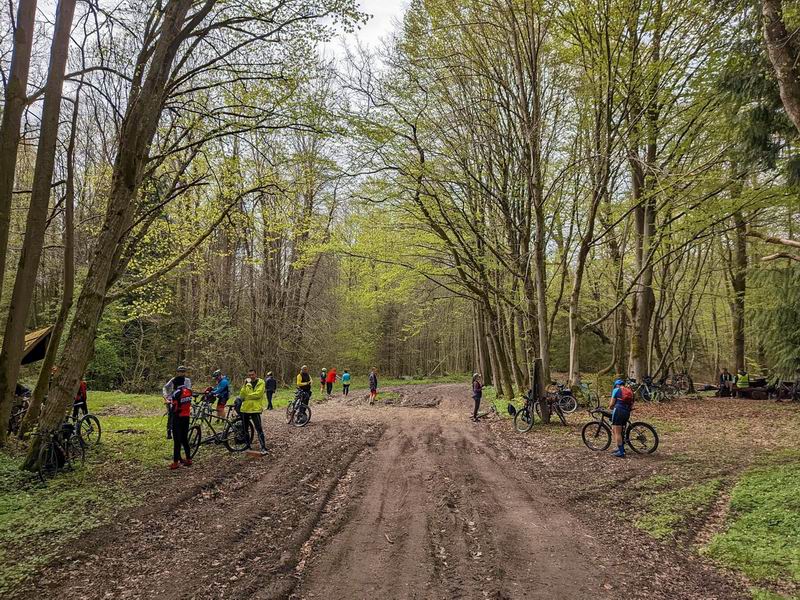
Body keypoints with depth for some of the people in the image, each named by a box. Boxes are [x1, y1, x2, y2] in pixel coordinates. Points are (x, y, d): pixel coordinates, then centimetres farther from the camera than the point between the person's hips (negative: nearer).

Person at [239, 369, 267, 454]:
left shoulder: (260, 382, -3)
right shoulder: (247, 383, 12)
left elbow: (258, 394, -17)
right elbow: (241, 396, 0)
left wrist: (246, 396, -10)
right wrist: (245, 385, -12)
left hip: (255, 409, -6)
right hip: (245, 409, 6)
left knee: (259, 429, -9)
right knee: (244, 428, 14)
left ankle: (263, 448, -9)